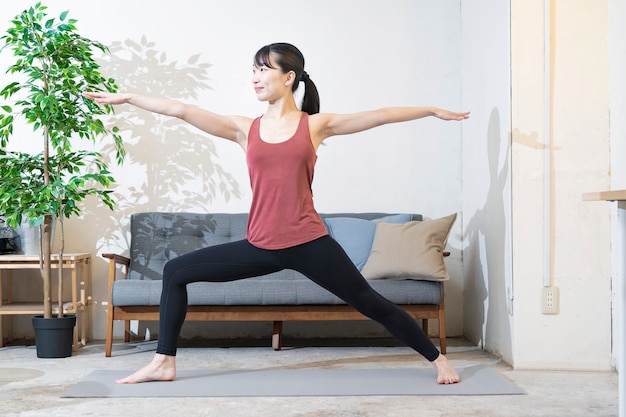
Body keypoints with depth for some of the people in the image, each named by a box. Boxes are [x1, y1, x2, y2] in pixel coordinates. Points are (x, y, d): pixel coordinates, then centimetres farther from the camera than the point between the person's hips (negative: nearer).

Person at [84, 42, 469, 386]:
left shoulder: (315, 125, 2)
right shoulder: (246, 129, 7)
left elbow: (382, 115, 4)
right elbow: (181, 110, 4)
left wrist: (433, 110, 7)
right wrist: (125, 97, 4)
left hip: (309, 243, -3)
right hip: (261, 246, 4)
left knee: (371, 303, 2)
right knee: (176, 272, 3)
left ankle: (438, 359, 20)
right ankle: (164, 362, 13)